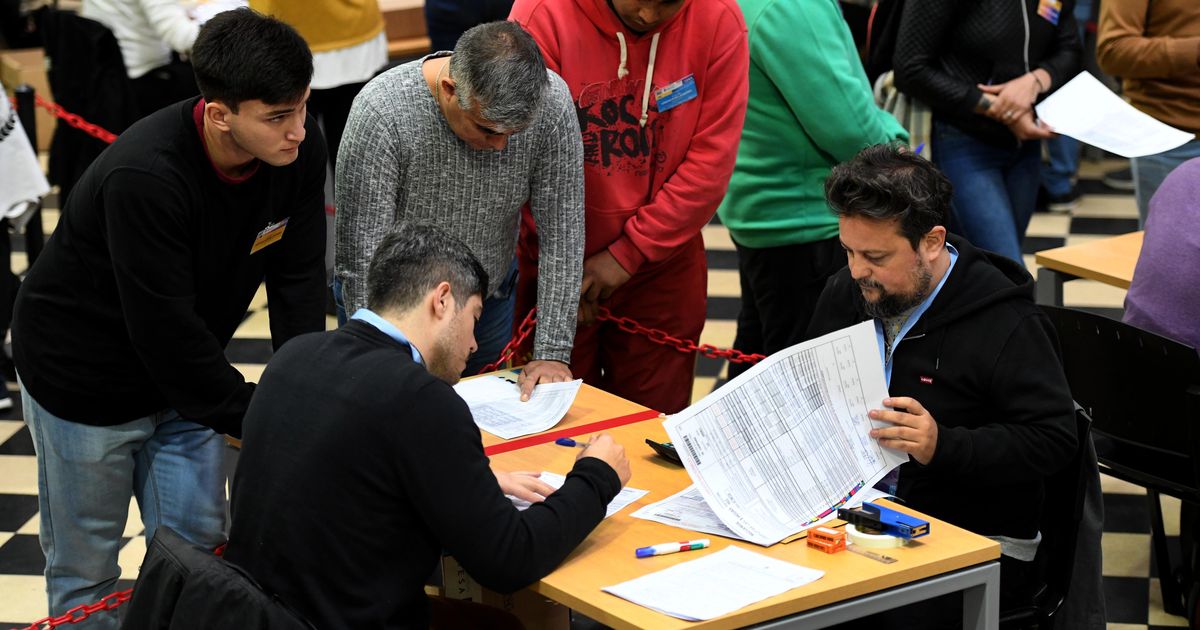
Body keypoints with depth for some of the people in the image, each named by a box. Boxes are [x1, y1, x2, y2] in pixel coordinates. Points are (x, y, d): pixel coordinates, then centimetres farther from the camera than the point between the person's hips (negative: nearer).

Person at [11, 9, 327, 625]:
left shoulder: (299, 148, -17)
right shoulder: (143, 176, -35)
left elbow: (298, 282, -8)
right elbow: (164, 329, -31)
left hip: (185, 372, 6)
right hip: (85, 381, -6)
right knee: (85, 570, 8)